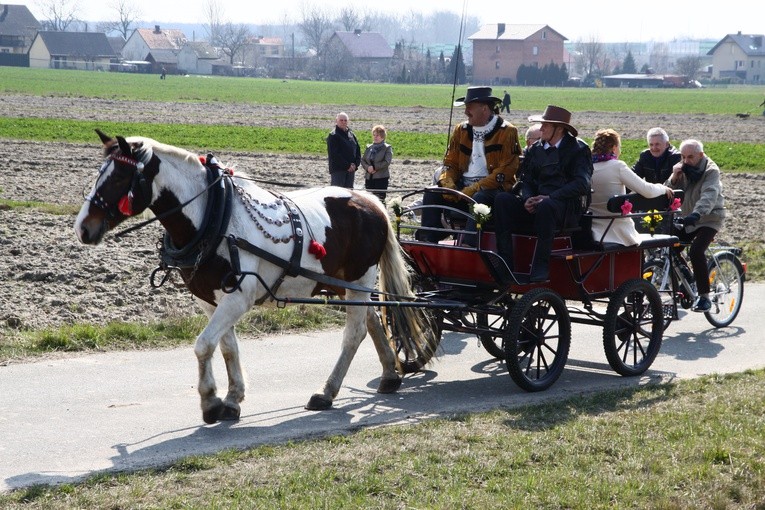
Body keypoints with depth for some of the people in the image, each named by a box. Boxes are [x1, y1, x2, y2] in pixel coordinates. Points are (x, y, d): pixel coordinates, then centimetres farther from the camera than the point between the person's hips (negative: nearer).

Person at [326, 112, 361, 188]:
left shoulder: (352, 135, 16)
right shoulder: (333, 136, -6)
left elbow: (358, 150, 16)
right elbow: (334, 154, -14)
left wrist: (355, 164, -2)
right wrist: (347, 165, -15)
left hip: (351, 169, 7)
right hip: (338, 170, -7)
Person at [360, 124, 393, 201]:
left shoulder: (387, 148, 0)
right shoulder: (368, 148, 15)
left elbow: (387, 162, -12)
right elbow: (363, 160, 10)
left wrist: (374, 167, -15)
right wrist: (368, 167, -10)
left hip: (381, 178, -5)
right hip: (369, 177, 5)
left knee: (380, 198, -9)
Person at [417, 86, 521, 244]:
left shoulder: (507, 132, -5)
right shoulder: (461, 130, 14)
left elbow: (505, 171, -12)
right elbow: (450, 162, 16)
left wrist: (475, 189, -19)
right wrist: (448, 183, -8)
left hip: (492, 188, -6)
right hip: (463, 186, 6)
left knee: (479, 199, -38)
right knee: (431, 195, -17)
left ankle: (467, 246, -45)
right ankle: (427, 241, -23)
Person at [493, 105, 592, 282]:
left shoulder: (579, 149, 1)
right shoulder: (535, 150, 17)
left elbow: (581, 184, -11)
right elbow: (526, 181, 14)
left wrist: (550, 197, -20)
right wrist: (528, 199, -10)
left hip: (568, 208, -5)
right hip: (537, 203, 5)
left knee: (546, 207, -40)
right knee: (502, 199, -19)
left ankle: (540, 271, -35)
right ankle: (505, 265, -25)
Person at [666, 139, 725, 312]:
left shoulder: (711, 171, -15)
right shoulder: (682, 169, 4)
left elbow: (709, 196, -32)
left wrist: (696, 214, -49)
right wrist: (674, 178, -21)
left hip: (708, 219, -6)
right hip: (686, 219, 6)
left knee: (696, 252, -26)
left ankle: (704, 297, -18)